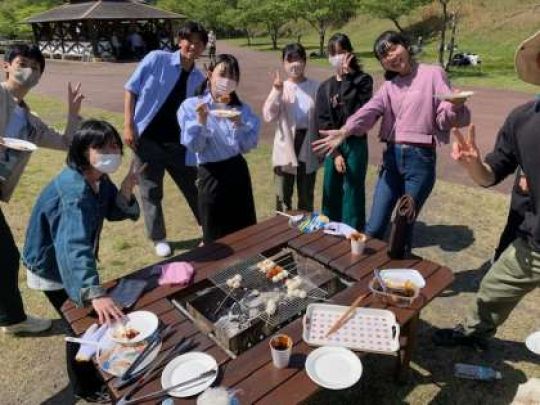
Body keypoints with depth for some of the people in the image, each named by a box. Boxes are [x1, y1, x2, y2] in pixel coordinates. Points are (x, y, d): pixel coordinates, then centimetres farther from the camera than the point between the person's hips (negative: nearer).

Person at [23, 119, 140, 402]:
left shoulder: (98, 177, -11)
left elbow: (114, 212, -4)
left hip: (72, 262, 8)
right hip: (52, 268, -8)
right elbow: (75, 245, -49)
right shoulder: (75, 189, -37)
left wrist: (126, 190, -25)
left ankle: (95, 370, 49)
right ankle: (86, 387, 33)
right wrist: (96, 294, -60)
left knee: (94, 321, 23)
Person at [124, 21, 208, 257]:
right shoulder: (157, 59, -7)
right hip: (147, 138, -3)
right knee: (151, 191, 7)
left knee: (193, 185, 11)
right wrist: (128, 126, -11)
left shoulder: (198, 78, 3)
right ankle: (158, 238, 24)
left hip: (177, 141, 3)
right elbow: (131, 89, -5)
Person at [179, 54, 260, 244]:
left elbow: (247, 146, -2)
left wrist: (238, 124, -17)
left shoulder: (241, 109, 5)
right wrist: (201, 120, -25)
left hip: (238, 172, 4)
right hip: (211, 175, -3)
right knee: (215, 237, 9)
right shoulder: (191, 106, -5)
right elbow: (194, 146, -11)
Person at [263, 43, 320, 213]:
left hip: (308, 148, 1)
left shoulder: (315, 87, -1)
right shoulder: (280, 88, -2)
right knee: (283, 197, 8)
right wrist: (277, 90, -22)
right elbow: (268, 116, -13)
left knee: (306, 196, 15)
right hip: (286, 148, 0)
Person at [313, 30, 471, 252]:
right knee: (374, 227, 5)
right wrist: (345, 131, -29)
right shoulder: (389, 85, 11)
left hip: (420, 159, -3)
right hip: (392, 157, 4)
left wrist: (455, 107, -33)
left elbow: (445, 118, -9)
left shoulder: (433, 74, -1)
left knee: (404, 228, 6)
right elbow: (370, 110, -9)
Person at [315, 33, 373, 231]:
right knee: (331, 191, 10)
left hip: (355, 144, -3)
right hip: (332, 145, 3)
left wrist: (347, 78, -15)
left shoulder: (363, 80, -2)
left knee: (352, 191, 1)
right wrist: (335, 152, -9)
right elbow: (322, 122, -1)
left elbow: (358, 112, -19)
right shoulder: (325, 87, 5)